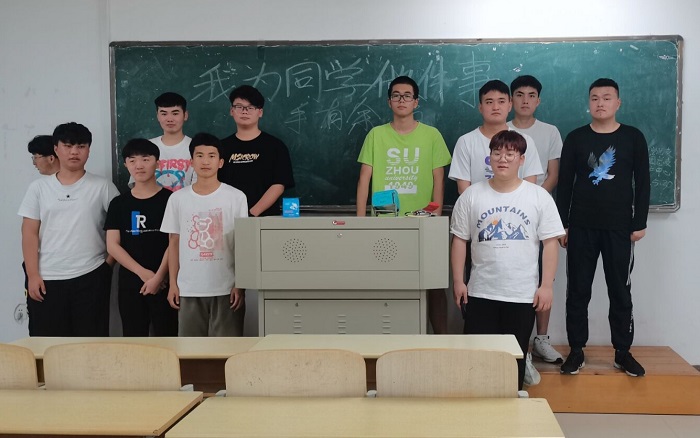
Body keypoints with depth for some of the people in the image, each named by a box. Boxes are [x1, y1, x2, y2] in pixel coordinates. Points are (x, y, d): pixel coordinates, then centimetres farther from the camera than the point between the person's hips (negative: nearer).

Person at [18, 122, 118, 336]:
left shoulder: (102, 186, 2)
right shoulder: (39, 187, 6)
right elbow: (30, 233, 4)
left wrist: (109, 261, -2)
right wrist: (32, 275, -3)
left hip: (91, 277, -1)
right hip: (47, 279, 1)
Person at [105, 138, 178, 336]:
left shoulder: (170, 199, -1)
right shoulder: (119, 203, 7)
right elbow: (112, 245, 1)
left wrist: (159, 276, -14)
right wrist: (142, 273, -10)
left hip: (164, 283, -3)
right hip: (130, 283, 3)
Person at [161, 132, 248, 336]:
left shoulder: (236, 197, -2)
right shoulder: (178, 198, 4)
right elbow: (174, 243, 8)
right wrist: (173, 283, 3)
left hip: (226, 288, -2)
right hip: (189, 289, 2)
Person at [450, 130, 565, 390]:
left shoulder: (539, 197, -1)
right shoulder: (471, 196, 1)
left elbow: (550, 242, -1)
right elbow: (459, 240, 4)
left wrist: (547, 285, -6)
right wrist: (458, 282, 0)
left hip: (523, 295, 0)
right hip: (480, 293, 1)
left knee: (516, 358, 11)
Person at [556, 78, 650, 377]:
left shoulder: (633, 137, 2)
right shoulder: (575, 138, 3)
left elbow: (643, 183, 3)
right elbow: (564, 184, 4)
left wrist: (639, 223, -3)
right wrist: (561, 224, 0)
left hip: (619, 227, 0)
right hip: (581, 227, 1)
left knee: (620, 291, 6)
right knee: (578, 291, 4)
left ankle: (623, 352, 16)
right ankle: (576, 351, 14)